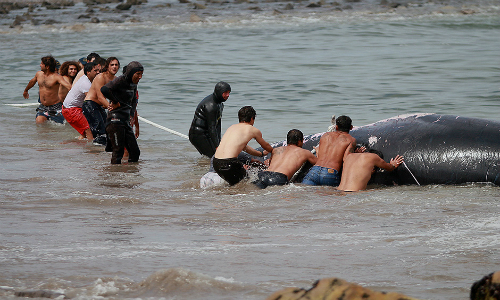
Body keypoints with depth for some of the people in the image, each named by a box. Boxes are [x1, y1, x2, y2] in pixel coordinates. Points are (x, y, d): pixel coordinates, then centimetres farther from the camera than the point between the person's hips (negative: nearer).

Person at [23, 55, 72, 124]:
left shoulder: (56, 77, -16)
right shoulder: (38, 74, 5)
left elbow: (67, 85, -31)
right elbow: (32, 82, 27)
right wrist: (26, 91, 45)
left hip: (55, 107, -5)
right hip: (43, 106, 5)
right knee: (39, 122, -11)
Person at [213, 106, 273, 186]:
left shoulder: (232, 127, 25)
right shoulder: (253, 130, 7)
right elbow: (266, 146, 28)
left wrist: (261, 154, 54)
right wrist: (273, 151, 51)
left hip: (216, 163, 7)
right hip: (229, 163, -7)